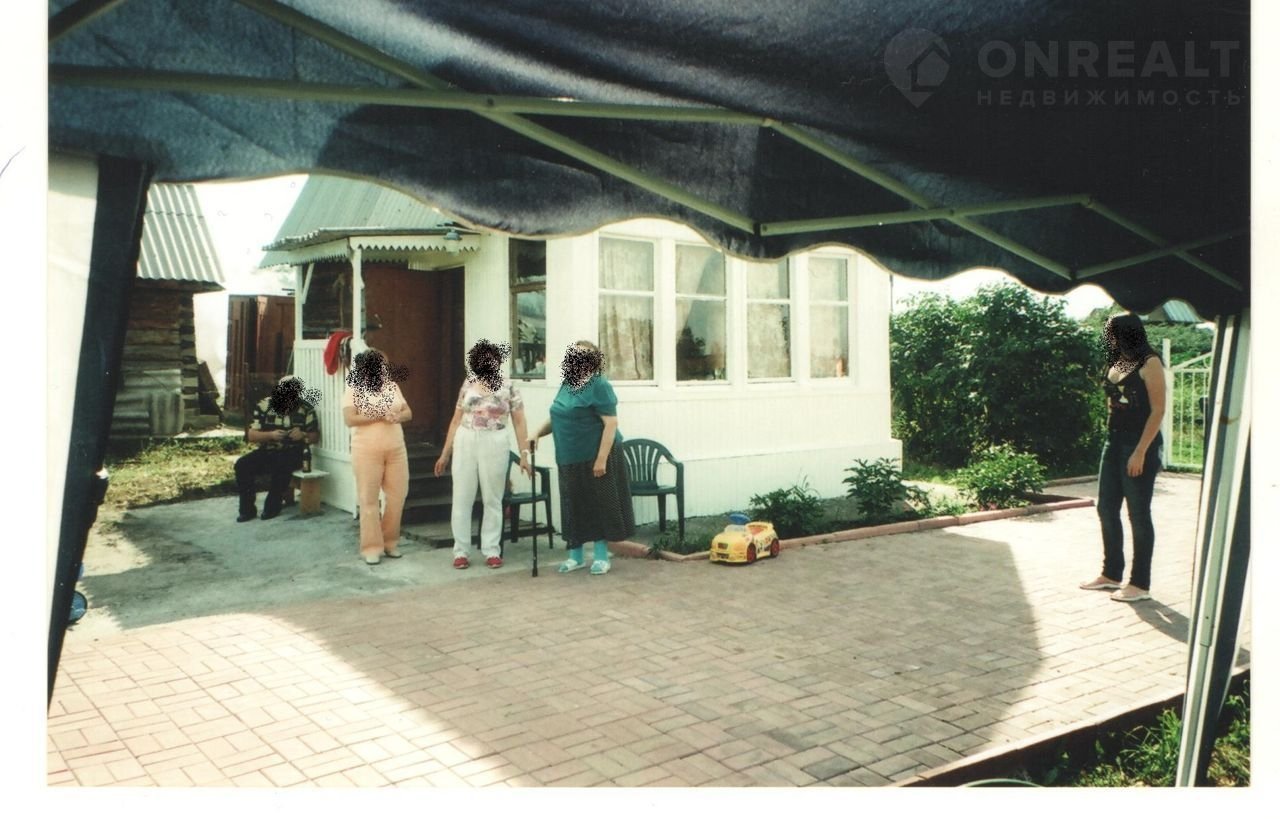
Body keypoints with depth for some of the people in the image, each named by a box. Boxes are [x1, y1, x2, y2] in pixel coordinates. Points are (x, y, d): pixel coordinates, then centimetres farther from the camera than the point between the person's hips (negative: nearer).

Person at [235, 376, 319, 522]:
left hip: (292, 453, -2)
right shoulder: (264, 406, -1)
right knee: (242, 465, -22)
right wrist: (270, 435, -22)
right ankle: (247, 509, -11)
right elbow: (252, 436, -3)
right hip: (267, 451, 3)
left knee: (281, 466, -35)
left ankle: (273, 506, -14)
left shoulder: (306, 409, -2)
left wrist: (303, 435, -19)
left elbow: (315, 436, 3)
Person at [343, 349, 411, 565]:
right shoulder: (353, 390, -4)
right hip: (367, 451, -5)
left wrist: (398, 416, -13)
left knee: (398, 495, 5)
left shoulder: (392, 387, 11)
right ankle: (371, 547, 6)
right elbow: (349, 419, -13)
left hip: (396, 449, 5)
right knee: (369, 499, -1)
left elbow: (408, 412, 10)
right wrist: (380, 417, -17)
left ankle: (390, 541, 20)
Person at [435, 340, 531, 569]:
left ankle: (491, 551, 14)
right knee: (462, 499, 4)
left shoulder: (508, 386, 1)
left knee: (493, 500, 5)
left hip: (494, 446, -2)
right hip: (464, 444, 2)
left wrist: (524, 454, -7)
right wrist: (445, 454, 9)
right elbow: (456, 421, 11)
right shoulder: (468, 384, 7)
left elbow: (519, 423, 0)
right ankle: (461, 551, 13)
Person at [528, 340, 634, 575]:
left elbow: (610, 424, -19)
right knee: (574, 506, 12)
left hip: (594, 457, -8)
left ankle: (601, 556, 14)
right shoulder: (567, 384, 11)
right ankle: (576, 556, 23)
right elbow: (557, 418, 22)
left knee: (598, 504, 2)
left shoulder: (598, 385, -15)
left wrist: (602, 459, -23)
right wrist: (538, 433, 6)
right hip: (571, 458, 8)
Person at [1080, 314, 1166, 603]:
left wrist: (1140, 451, -17)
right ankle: (1111, 573, 25)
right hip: (1114, 443, 8)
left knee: (1138, 515, 0)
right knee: (1106, 509, 12)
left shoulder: (1149, 364, -10)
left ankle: (1140, 584, 9)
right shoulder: (1116, 364, 12)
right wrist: (1112, 440, 8)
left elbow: (1158, 411, -14)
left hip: (1139, 447, -8)